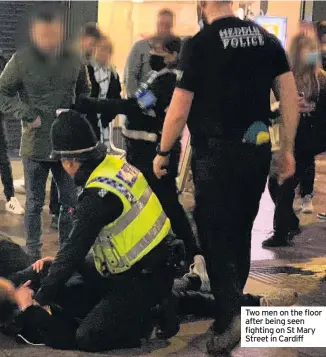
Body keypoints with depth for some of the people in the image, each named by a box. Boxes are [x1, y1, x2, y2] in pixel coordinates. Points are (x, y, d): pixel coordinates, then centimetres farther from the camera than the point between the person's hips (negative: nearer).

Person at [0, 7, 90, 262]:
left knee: (70, 201, 11)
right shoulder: (21, 61, -8)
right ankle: (33, 255, 20)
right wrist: (28, 116, -11)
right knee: (35, 203, 8)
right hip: (35, 145, -3)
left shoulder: (73, 60, 1)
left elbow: (84, 92, 16)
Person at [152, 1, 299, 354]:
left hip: (217, 153, -5)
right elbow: (290, 96, 3)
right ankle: (234, 300, 30)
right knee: (240, 231, 18)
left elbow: (178, 112, -10)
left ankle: (229, 315, -12)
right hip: (257, 150, 5)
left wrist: (162, 153, 4)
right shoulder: (267, 39, 5)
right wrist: (287, 149, 11)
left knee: (215, 235, 1)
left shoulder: (199, 44, -10)